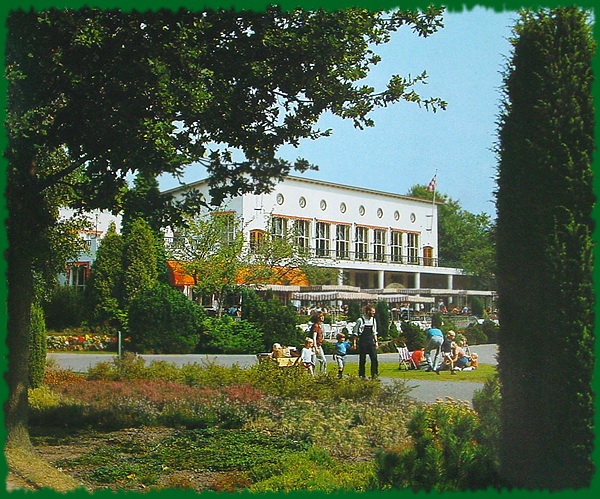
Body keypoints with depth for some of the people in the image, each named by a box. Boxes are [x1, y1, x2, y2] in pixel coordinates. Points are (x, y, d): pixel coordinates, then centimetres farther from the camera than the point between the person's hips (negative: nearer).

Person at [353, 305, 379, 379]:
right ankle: (361, 375, 11)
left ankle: (374, 373, 0)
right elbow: (355, 332, -4)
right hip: (362, 342, -4)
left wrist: (376, 341, 12)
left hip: (371, 341, 4)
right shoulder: (360, 320, -8)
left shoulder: (373, 320, 9)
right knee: (362, 359, 2)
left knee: (374, 358, -6)